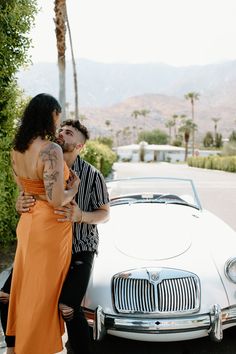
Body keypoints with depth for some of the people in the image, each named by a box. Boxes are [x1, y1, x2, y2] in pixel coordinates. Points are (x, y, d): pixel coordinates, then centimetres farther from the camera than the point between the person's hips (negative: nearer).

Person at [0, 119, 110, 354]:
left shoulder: (92, 175, -9)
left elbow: (104, 214, -2)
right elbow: (27, 201, 11)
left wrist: (80, 216, -23)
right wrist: (20, 205, -14)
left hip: (79, 249, -4)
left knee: (67, 308, -21)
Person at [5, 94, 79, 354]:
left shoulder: (17, 148, 1)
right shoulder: (51, 150, -24)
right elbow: (57, 200, -26)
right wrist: (74, 186, -9)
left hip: (27, 222, 8)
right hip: (50, 226, -8)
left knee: (25, 284, 23)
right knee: (44, 290, 8)